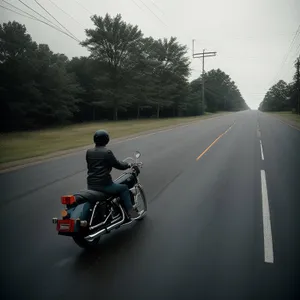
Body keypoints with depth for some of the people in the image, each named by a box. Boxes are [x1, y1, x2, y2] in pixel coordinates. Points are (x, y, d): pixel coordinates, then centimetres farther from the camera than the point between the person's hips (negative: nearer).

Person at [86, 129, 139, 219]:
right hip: (104, 185, -6)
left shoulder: (89, 152, 6)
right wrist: (128, 165, 13)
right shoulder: (107, 152, -12)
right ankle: (130, 211, 7)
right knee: (124, 188, 12)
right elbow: (118, 165, -6)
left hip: (91, 185, 6)